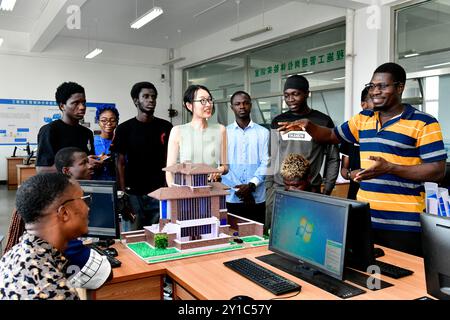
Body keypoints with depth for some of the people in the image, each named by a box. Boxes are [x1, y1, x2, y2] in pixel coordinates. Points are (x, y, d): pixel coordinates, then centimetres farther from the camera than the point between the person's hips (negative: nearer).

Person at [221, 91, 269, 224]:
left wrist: (251, 185, -15)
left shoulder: (263, 132, 6)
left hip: (256, 198, 0)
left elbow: (265, 163, -1)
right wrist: (238, 189, -10)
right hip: (231, 198, 0)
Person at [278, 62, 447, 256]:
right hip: (363, 217, 5)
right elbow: (331, 136, 21)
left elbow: (437, 171, -10)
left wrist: (389, 168, -23)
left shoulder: (424, 123, -6)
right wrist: (308, 126, 0)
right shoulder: (363, 118, 11)